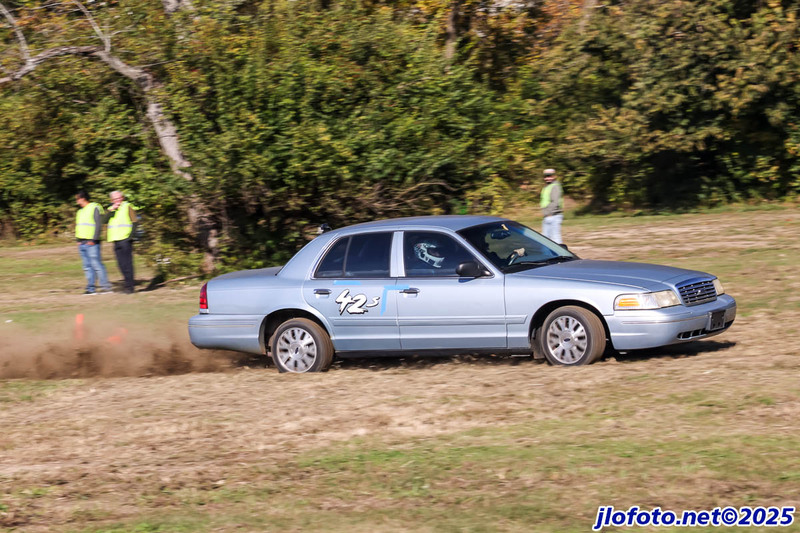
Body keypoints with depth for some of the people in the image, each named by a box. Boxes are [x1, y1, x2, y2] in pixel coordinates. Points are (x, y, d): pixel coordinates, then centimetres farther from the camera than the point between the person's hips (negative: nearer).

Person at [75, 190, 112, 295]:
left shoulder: (95, 208, -5)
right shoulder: (80, 211, 20)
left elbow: (98, 225, -12)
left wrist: (93, 240, -18)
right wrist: (78, 240, 9)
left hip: (91, 243, -8)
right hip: (82, 243, 8)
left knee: (96, 264, -11)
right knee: (87, 266, 6)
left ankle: (105, 286, -9)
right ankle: (90, 288, 7)